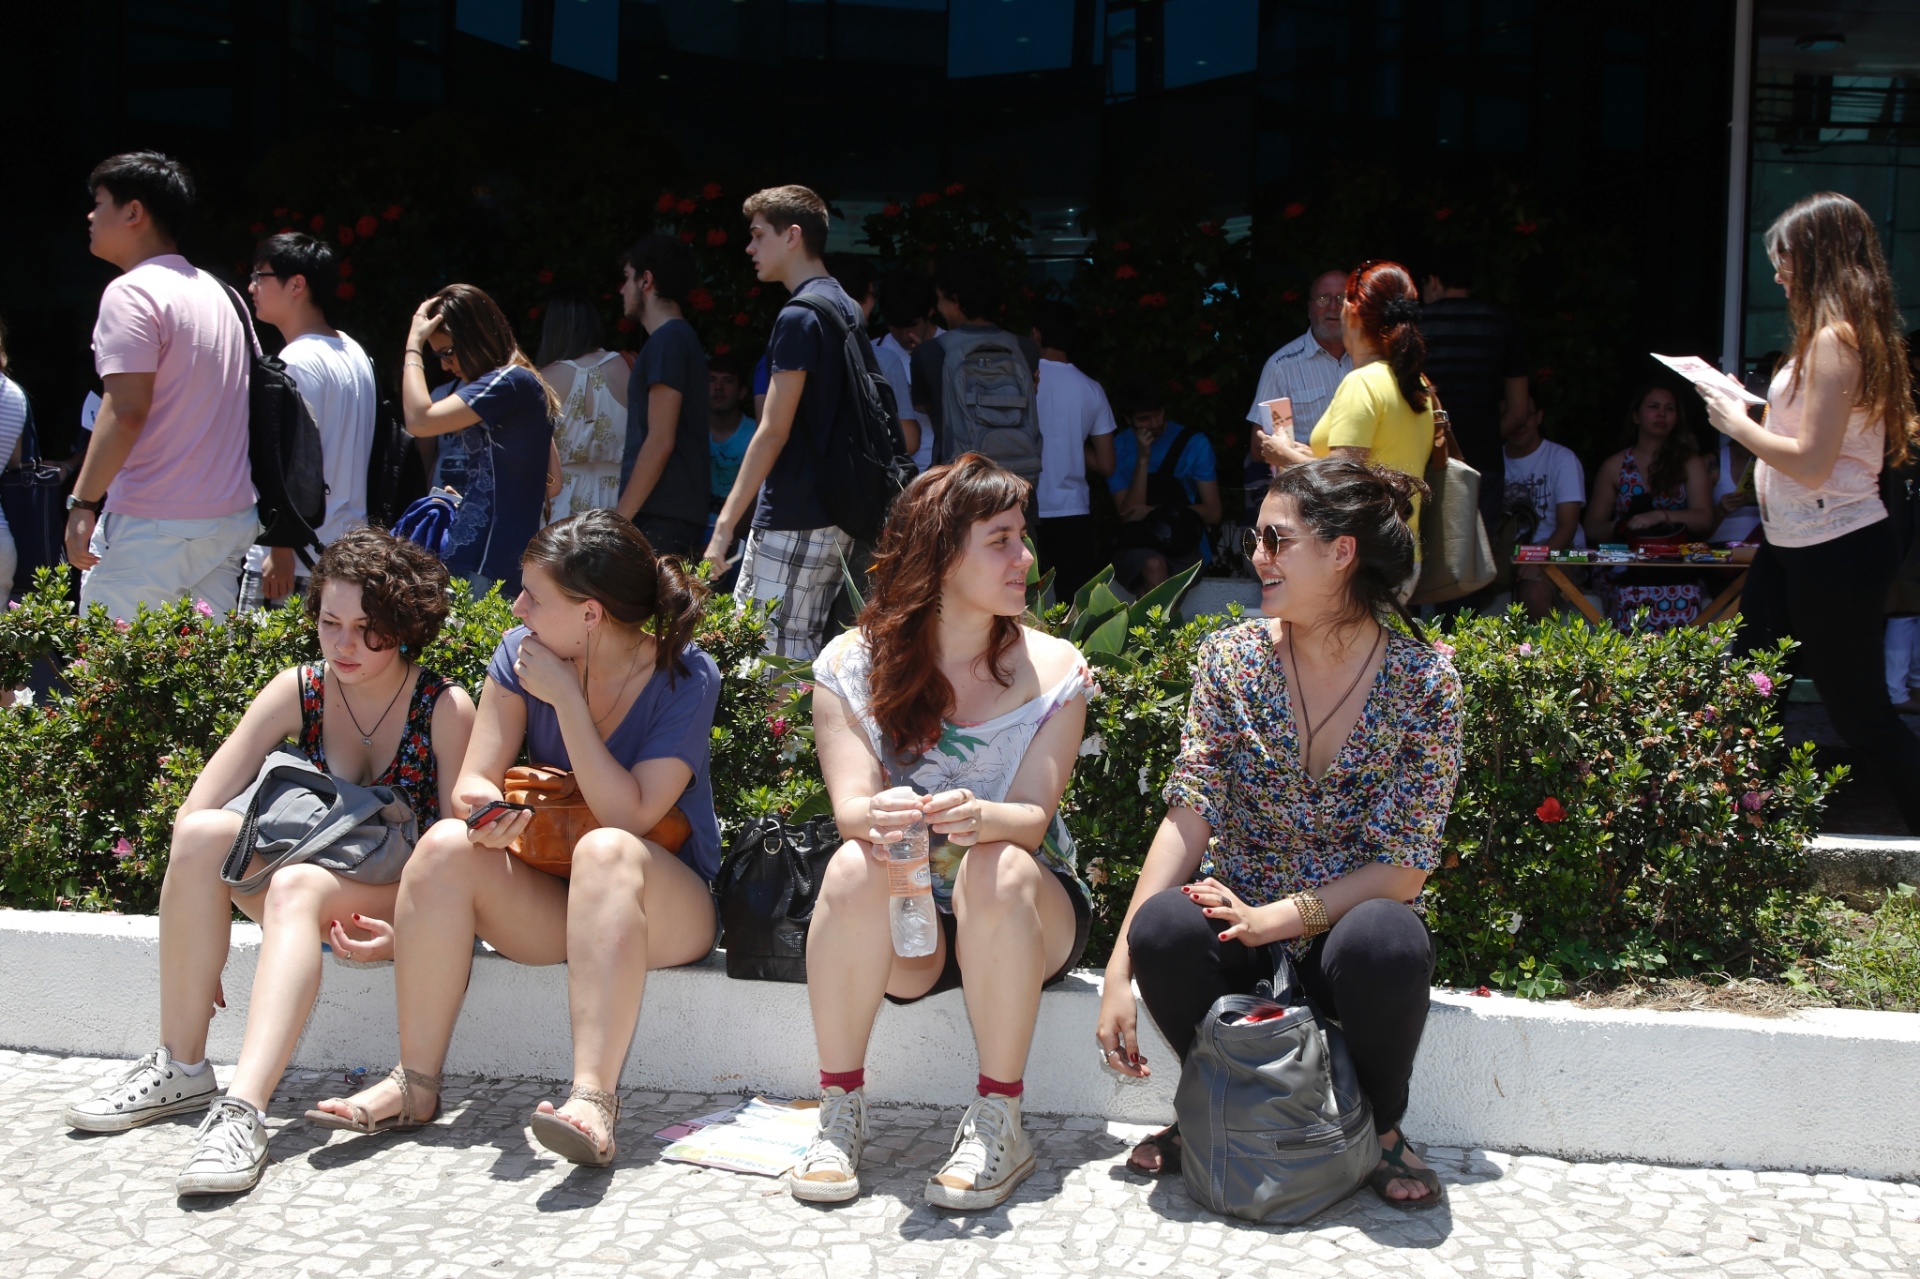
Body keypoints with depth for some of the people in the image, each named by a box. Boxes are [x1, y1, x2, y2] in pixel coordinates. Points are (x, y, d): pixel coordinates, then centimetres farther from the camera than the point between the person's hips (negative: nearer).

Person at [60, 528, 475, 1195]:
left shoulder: (445, 708, -10)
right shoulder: (297, 691, -1)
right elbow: (195, 811, -6)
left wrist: (402, 933, -25)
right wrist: (194, 935, -16)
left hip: (404, 900, -4)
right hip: (307, 878, 4)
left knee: (296, 886, -35)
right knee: (204, 832, -24)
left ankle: (243, 1110, -48)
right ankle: (181, 1068, -18)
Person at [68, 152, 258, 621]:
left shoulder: (131, 292, -10)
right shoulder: (221, 293, 15)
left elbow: (127, 410, -20)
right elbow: (254, 397, 18)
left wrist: (81, 502, -16)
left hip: (149, 529, -8)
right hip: (232, 520, 8)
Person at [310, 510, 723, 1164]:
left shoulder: (686, 678, -14)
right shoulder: (521, 652, -3)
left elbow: (630, 817, -22)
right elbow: (473, 782, -5)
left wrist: (567, 699, -24)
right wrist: (485, 813, -29)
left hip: (667, 906, -3)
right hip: (545, 905, 4)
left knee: (607, 851, -37)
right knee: (446, 846, -25)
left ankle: (593, 1097, -47)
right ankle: (415, 1083, -21)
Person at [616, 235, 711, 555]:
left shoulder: (667, 340, -9)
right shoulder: (680, 338, 20)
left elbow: (660, 442, -16)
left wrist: (620, 517, -14)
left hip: (661, 519, -9)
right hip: (666, 516, 9)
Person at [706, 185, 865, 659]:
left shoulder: (798, 317, -14)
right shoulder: (847, 308, 14)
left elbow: (774, 432, -18)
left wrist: (725, 525, -16)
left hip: (792, 524, -9)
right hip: (836, 515, 9)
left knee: (782, 660, -4)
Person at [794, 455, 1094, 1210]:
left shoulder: (1053, 669, -4)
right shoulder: (853, 665, -2)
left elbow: (1033, 817, -14)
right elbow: (850, 803, -14)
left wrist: (979, 817, -39)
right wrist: (877, 816, -40)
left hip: (1022, 918, -1)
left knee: (997, 868, -34)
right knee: (854, 866, -31)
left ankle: (998, 1124, -22)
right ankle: (840, 1114, -18)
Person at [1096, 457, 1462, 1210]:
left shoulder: (1422, 682, -9)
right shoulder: (1231, 658, -2)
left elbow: (1404, 866, -11)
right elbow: (1191, 816, -10)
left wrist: (1276, 917, -24)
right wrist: (1118, 970, -20)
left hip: (1348, 928, -1)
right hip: (1240, 923, 2)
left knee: (1388, 942, -36)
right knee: (1163, 928, -32)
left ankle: (1380, 1128, -4)